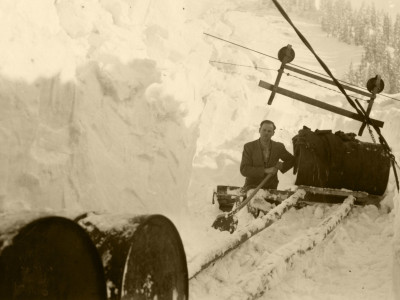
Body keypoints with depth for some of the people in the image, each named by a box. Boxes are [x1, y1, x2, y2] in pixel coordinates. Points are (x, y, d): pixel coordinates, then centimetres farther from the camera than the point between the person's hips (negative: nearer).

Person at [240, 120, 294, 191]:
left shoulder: (278, 147, -2)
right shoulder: (248, 147, -9)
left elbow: (291, 160, 14)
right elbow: (244, 170, -16)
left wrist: (282, 165, -8)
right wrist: (265, 170, -23)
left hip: (271, 188, 3)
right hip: (252, 188, -3)